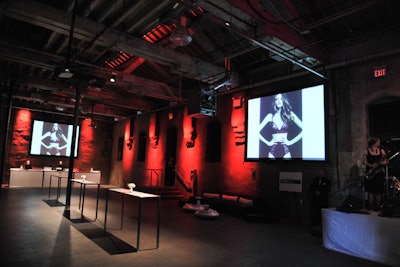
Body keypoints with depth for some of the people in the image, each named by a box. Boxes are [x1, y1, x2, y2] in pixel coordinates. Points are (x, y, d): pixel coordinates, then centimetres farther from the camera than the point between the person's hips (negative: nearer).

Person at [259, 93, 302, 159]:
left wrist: (291, 141, -3)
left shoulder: (290, 114, 3)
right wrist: (267, 142, 2)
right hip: (273, 149, 1)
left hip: (285, 149, 0)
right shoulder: (270, 116, 4)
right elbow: (257, 131, 6)